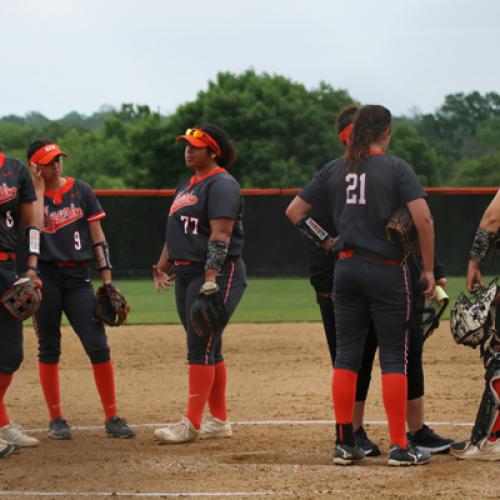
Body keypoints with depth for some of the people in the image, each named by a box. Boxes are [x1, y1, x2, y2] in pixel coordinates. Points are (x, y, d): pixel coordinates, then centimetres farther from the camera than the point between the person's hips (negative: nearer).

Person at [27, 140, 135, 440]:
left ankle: (112, 417, 0)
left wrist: (107, 280, 2)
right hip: (46, 277, -1)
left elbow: (98, 237, 7)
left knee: (98, 346, -5)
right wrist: (38, 187, -12)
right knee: (49, 349, 4)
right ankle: (56, 419, 13)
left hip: (79, 277, 1)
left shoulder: (81, 191, 7)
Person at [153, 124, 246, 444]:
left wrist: (210, 279, -27)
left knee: (201, 347, -12)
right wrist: (162, 268, 15)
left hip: (217, 274, -10)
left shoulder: (221, 184, -10)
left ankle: (192, 424, -14)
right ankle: (219, 421, 16)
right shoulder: (186, 186, 20)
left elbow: (220, 235, -20)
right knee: (208, 348, 11)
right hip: (186, 275, 10)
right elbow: (175, 234, 26)